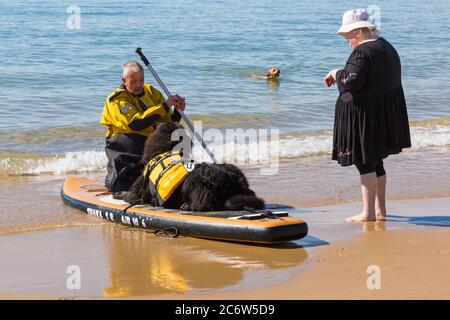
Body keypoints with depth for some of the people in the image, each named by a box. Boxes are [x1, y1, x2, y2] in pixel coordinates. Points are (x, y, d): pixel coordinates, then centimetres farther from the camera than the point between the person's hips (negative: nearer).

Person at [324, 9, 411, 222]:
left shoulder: (362, 53, -19)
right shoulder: (387, 47, 12)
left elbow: (350, 83, -26)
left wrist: (336, 74, -7)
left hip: (365, 115, -10)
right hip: (385, 114, 10)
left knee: (365, 163, -3)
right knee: (375, 162, 17)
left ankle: (368, 212, 0)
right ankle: (380, 210, 22)